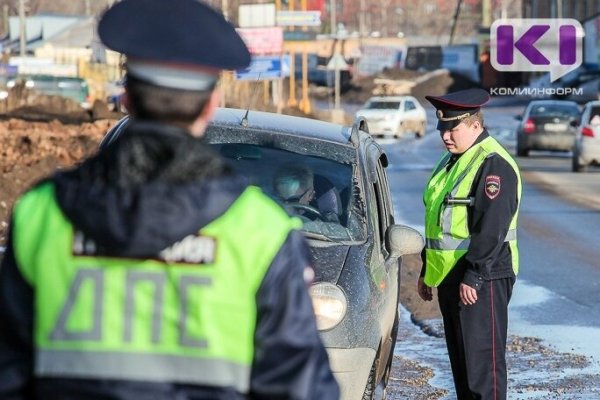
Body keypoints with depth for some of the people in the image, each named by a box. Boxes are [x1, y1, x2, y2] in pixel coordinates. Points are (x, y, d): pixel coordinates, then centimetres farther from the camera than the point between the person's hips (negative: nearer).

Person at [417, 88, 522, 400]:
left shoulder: (494, 164, -14)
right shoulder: (451, 161, 18)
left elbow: (491, 228, -21)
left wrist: (474, 276, -23)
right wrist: (427, 270, 24)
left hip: (482, 280, -10)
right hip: (449, 279, 10)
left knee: (483, 358, -10)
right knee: (459, 358, 13)